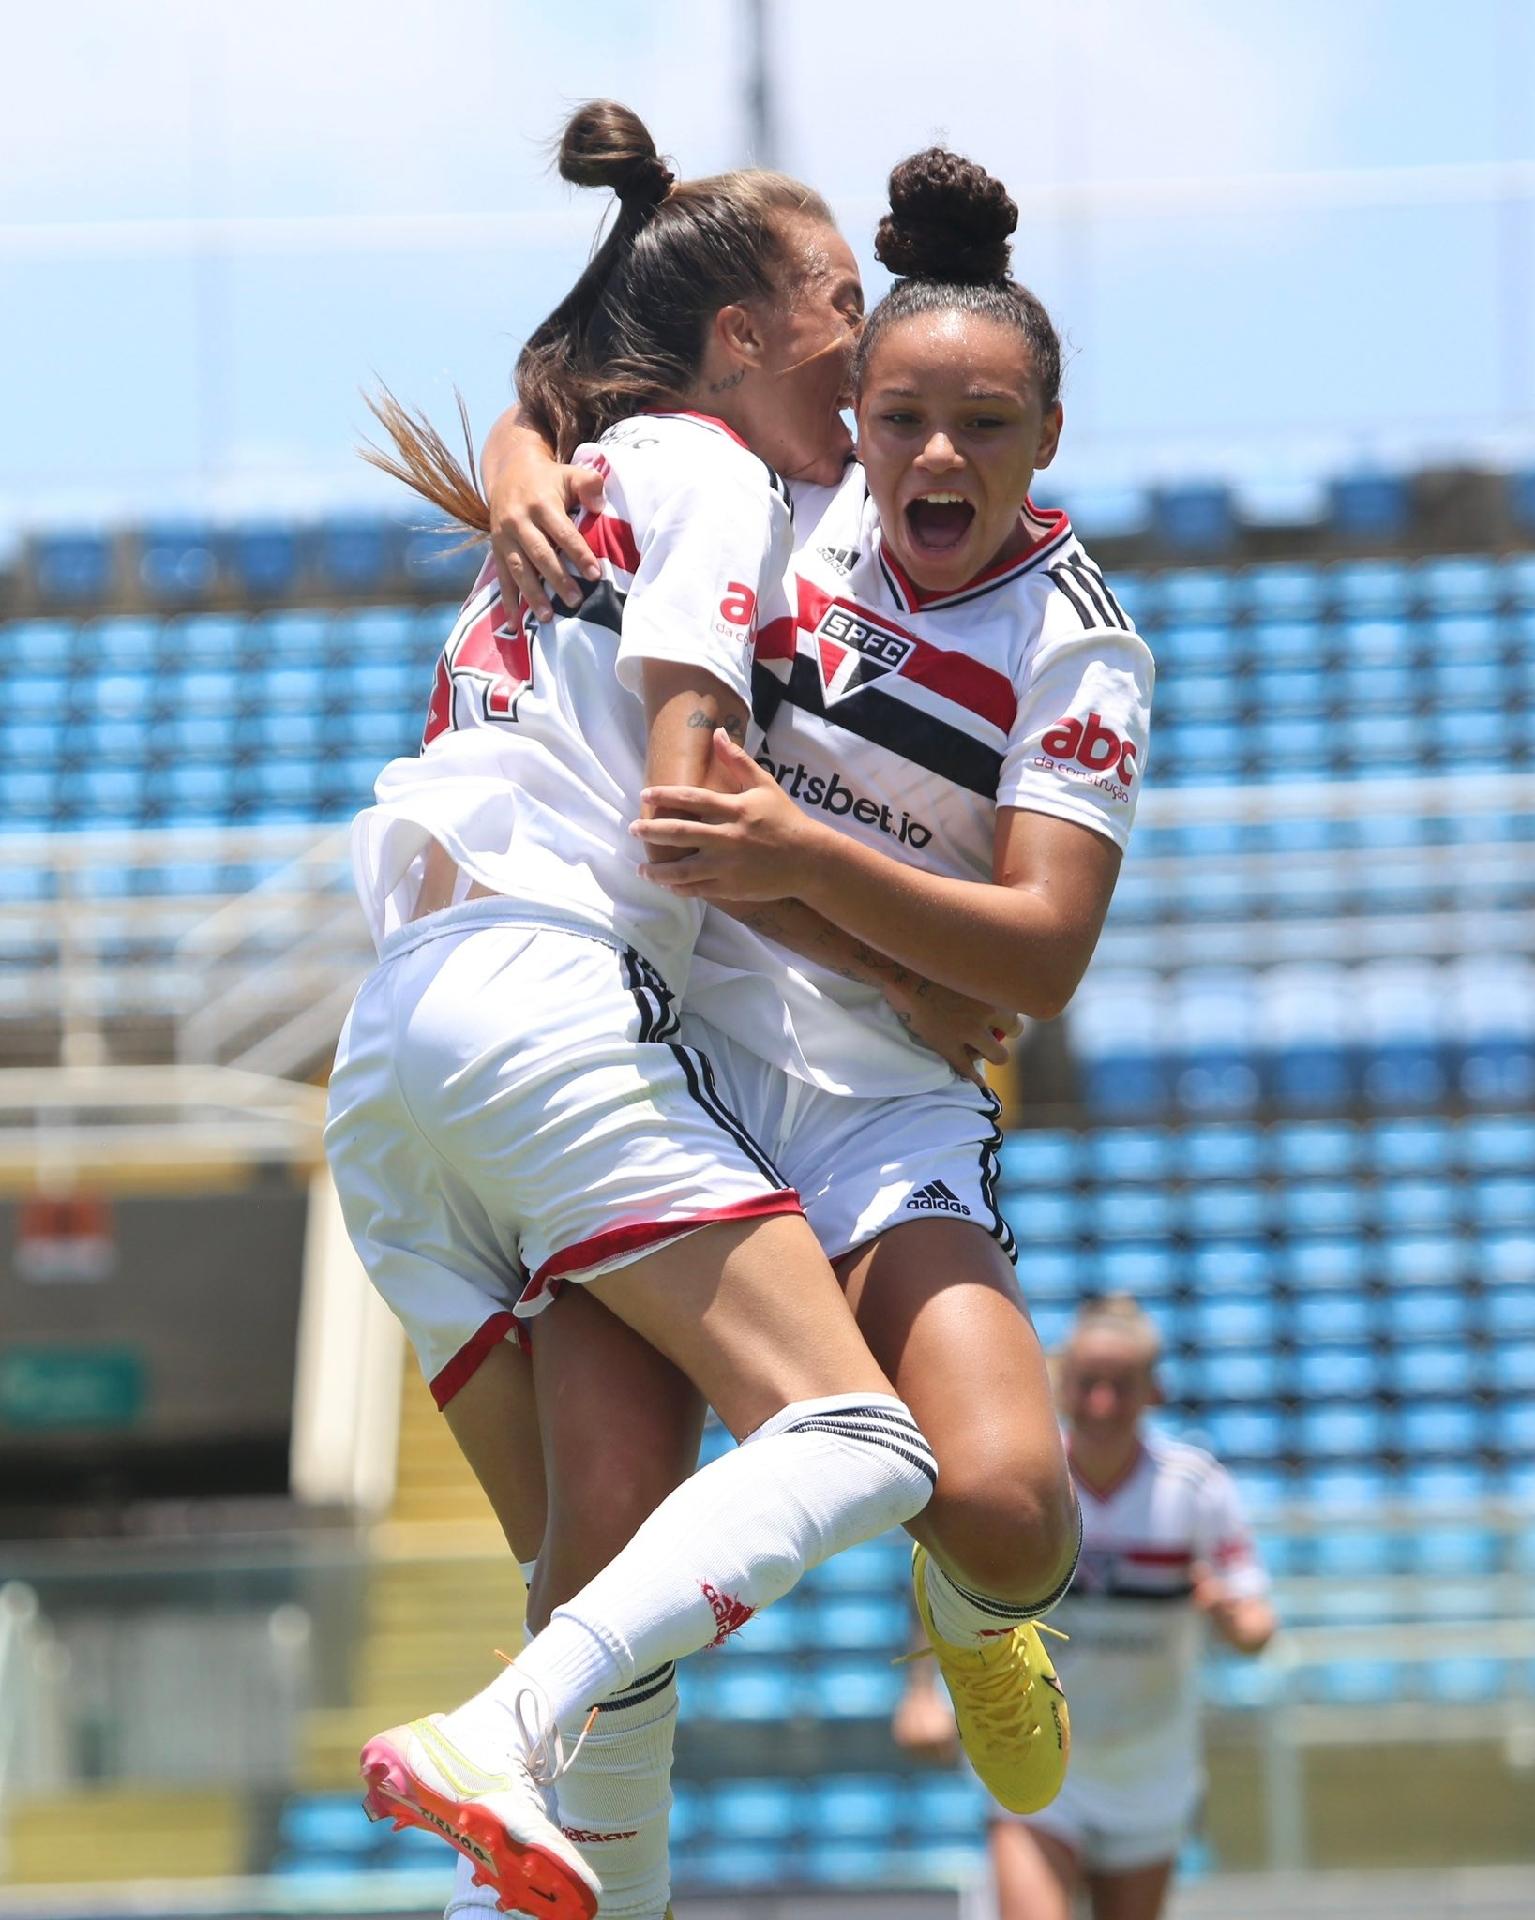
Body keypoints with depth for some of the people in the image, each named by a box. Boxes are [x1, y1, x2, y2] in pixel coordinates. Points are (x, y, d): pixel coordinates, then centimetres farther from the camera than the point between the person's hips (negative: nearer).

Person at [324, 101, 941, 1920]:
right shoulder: (708, 471, 5)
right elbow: (687, 798, -7)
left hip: (384, 1051, 9)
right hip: (547, 1003, -9)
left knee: (596, 1550, 9)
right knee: (856, 1440, -21)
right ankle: (494, 1738, -40)